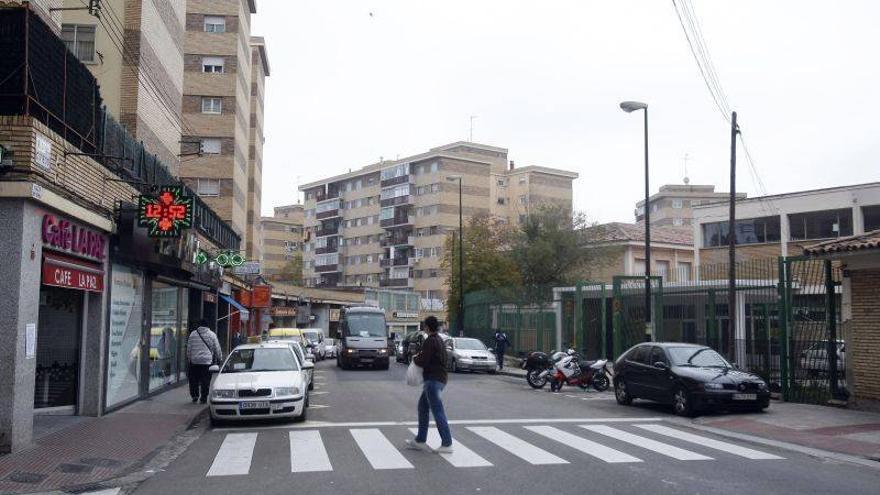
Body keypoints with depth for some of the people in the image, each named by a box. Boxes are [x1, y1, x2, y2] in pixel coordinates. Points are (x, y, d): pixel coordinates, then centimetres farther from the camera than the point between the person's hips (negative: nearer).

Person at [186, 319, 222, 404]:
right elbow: (217, 349, 4)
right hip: (207, 361, -1)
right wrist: (219, 359, 15)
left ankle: (194, 395, 8)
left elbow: (188, 348, 10)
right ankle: (203, 398, 5)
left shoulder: (192, 334, 6)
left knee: (193, 380, 13)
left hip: (194, 361, 1)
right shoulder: (212, 335, 1)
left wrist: (189, 359, 20)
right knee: (205, 381, 3)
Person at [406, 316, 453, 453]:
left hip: (433, 379, -10)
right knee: (422, 406, 17)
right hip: (440, 379, 10)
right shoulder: (439, 340, 15)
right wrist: (421, 355, 12)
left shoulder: (430, 341, -15)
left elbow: (422, 362, -18)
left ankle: (447, 444, -6)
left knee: (437, 411, -8)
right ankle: (420, 440, 22)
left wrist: (415, 358, 3)